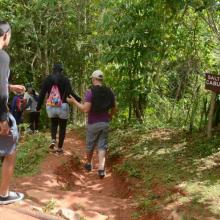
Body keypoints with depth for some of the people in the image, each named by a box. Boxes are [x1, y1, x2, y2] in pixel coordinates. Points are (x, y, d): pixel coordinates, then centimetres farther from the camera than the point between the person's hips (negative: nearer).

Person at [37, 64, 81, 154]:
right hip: (62, 107, -3)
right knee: (62, 127, 12)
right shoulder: (65, 79, -4)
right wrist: (79, 99, -2)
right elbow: (70, 93, -14)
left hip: (50, 107, 3)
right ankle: (60, 147, 14)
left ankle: (53, 140, 2)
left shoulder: (47, 79, 4)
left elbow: (42, 93, 3)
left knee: (54, 123, 26)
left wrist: (38, 106, 10)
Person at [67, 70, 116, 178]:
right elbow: (114, 109, 8)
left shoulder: (90, 92, -14)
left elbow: (85, 109, -20)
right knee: (102, 146, 5)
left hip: (93, 123, -3)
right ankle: (101, 169, -8)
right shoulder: (109, 92, 2)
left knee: (90, 145, 16)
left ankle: (89, 164, 36)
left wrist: (74, 101, -10)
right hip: (105, 123, 3)